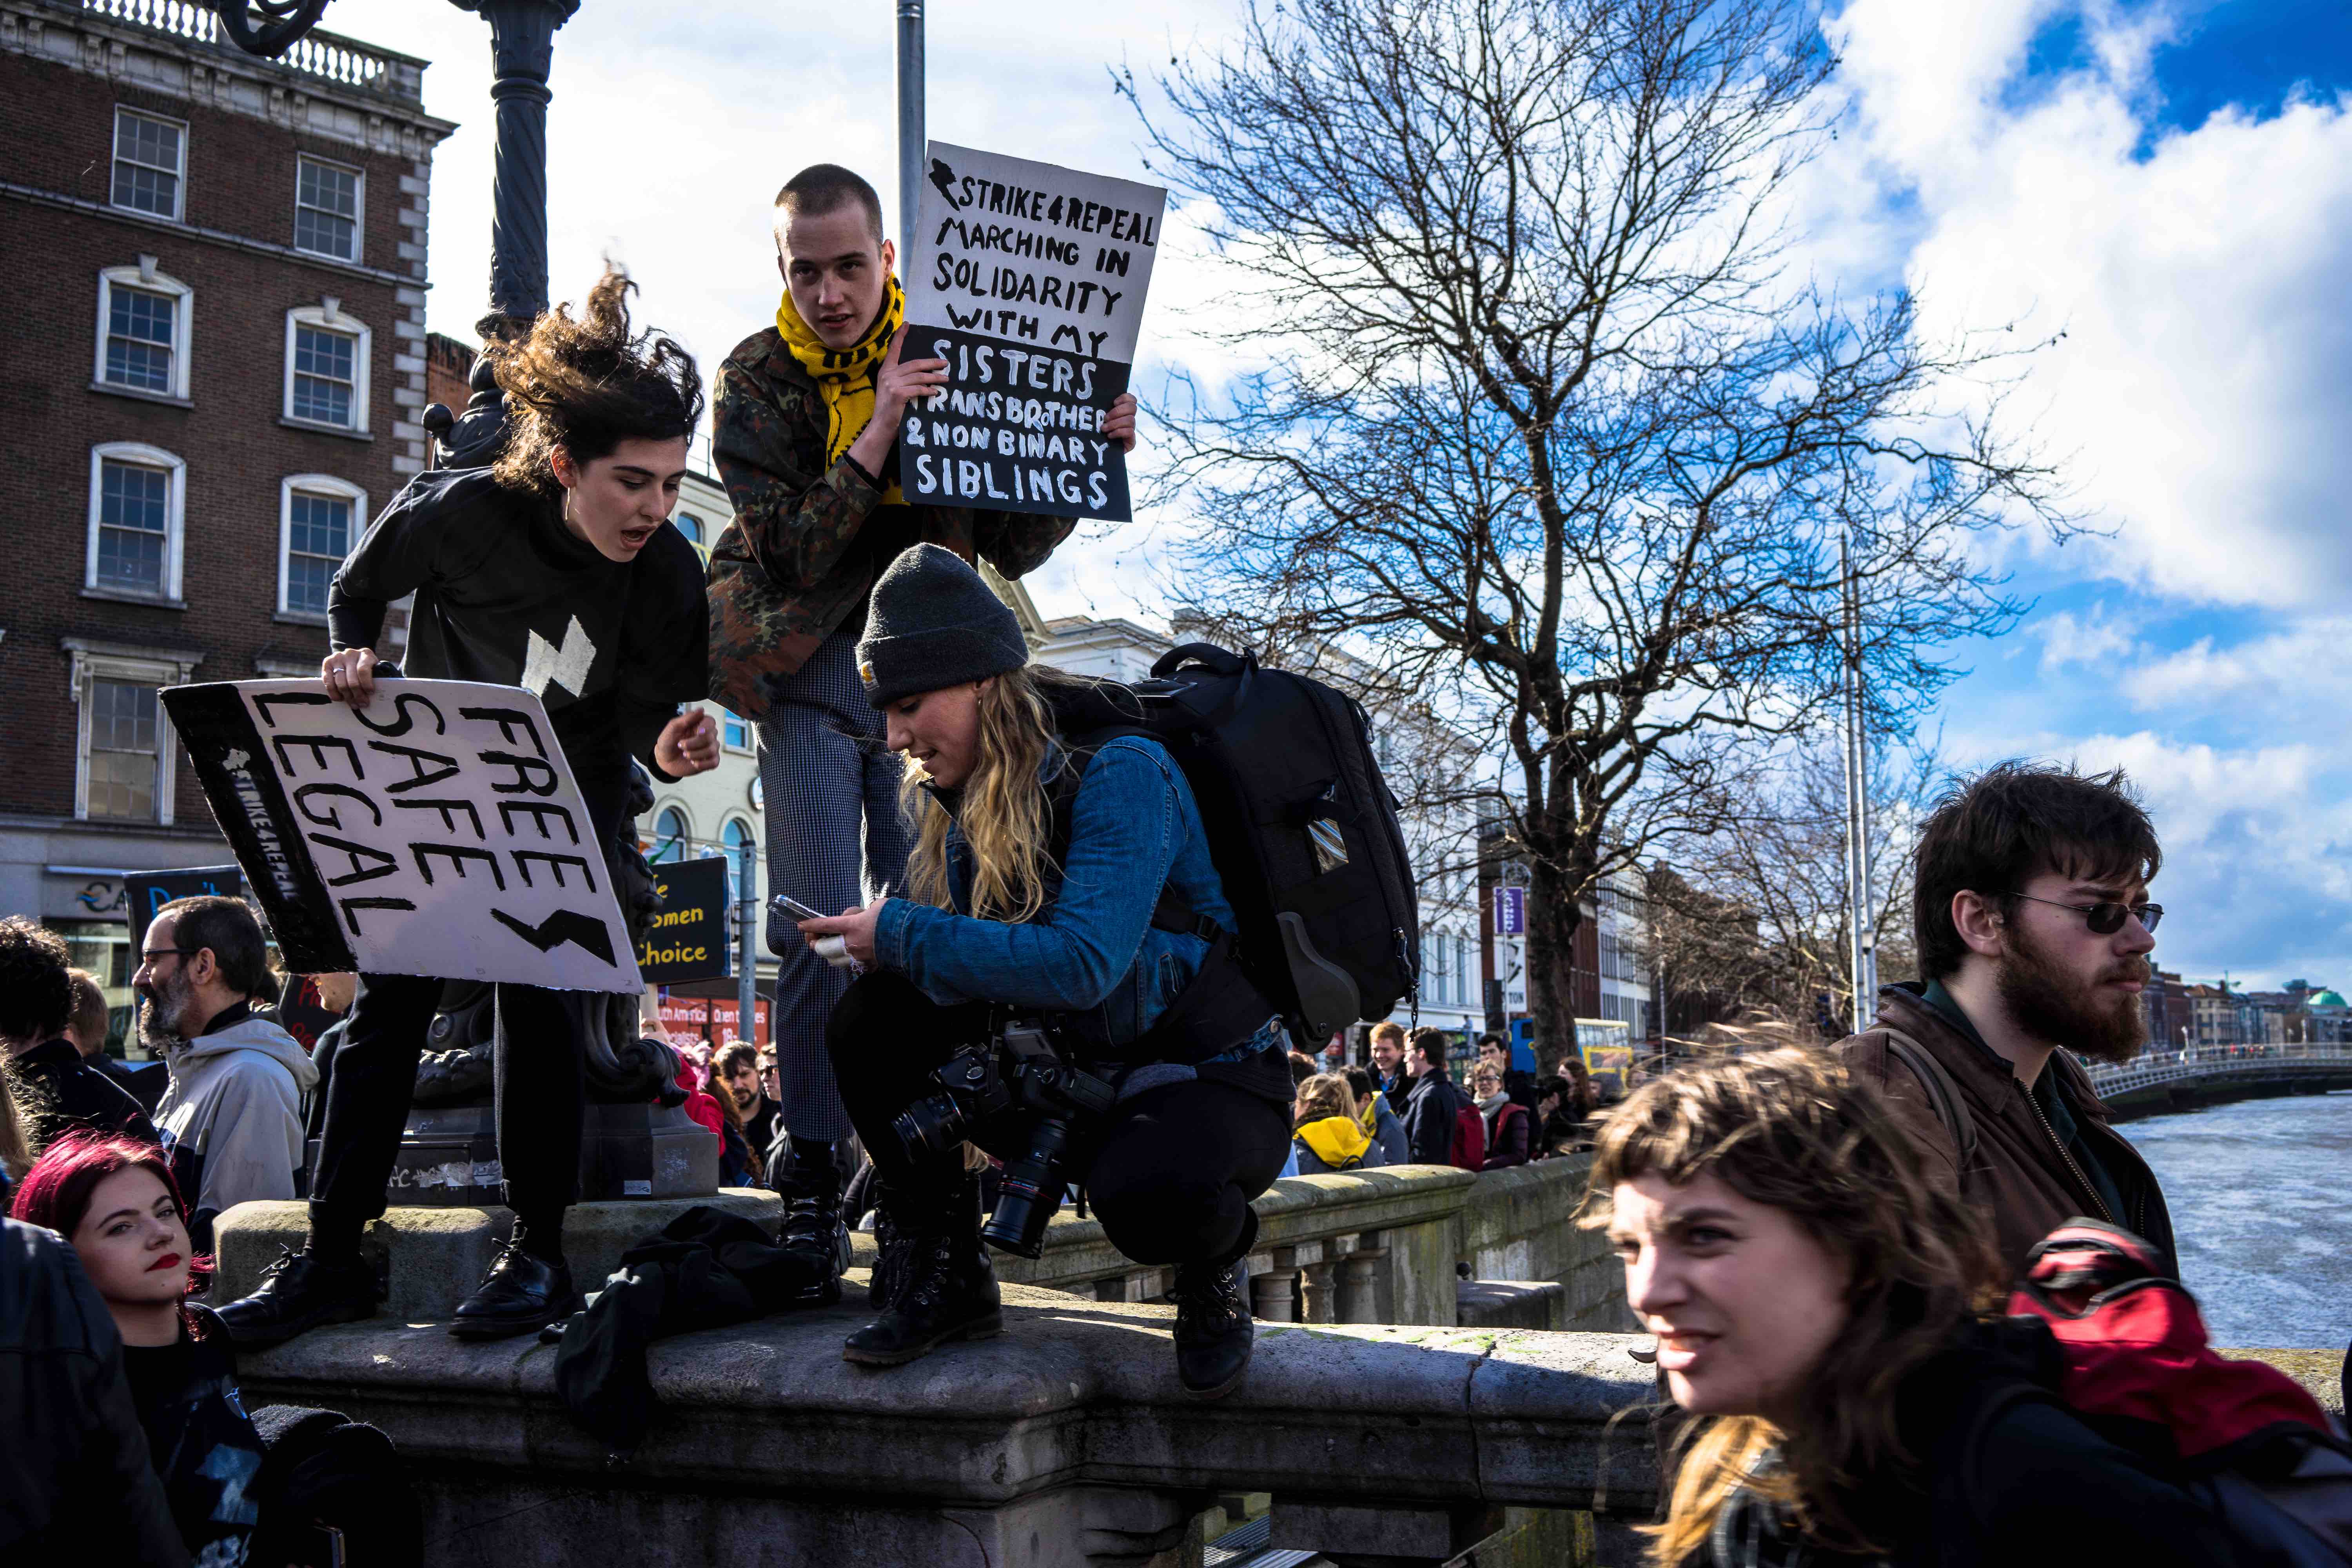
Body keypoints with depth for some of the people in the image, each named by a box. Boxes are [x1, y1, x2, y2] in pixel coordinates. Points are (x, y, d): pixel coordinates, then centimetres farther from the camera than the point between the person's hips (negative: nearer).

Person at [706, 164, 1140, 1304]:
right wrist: (877, 433, -21)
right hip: (812, 675, -2)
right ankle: (812, 1187, 3)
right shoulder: (756, 383, 0)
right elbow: (791, 555, -12)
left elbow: (1012, 548, 5)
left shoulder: (946, 359, 5)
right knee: (817, 936, -8)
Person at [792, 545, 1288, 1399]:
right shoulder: (957, 805, 3)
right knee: (870, 1020, -11)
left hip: (1206, 1078, -6)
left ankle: (1213, 1270, -2)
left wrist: (900, 935, -26)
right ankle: (945, 1280, 1)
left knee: (1147, 1192, -40)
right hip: (1068, 1086, 7)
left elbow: (1082, 963, -33)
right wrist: (868, 939, -16)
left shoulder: (1120, 773, -20)